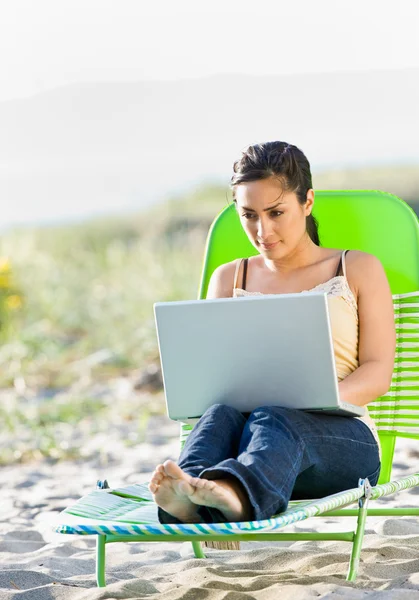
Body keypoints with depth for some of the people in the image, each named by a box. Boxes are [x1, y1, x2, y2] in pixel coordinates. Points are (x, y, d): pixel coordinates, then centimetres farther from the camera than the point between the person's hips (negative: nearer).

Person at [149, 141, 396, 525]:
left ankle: (232, 494, -74)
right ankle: (187, 500, -69)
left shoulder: (360, 270, 17)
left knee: (273, 419, -39)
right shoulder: (228, 279, 25)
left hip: (341, 439, -2)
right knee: (222, 413, -36)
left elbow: (378, 372, 5)